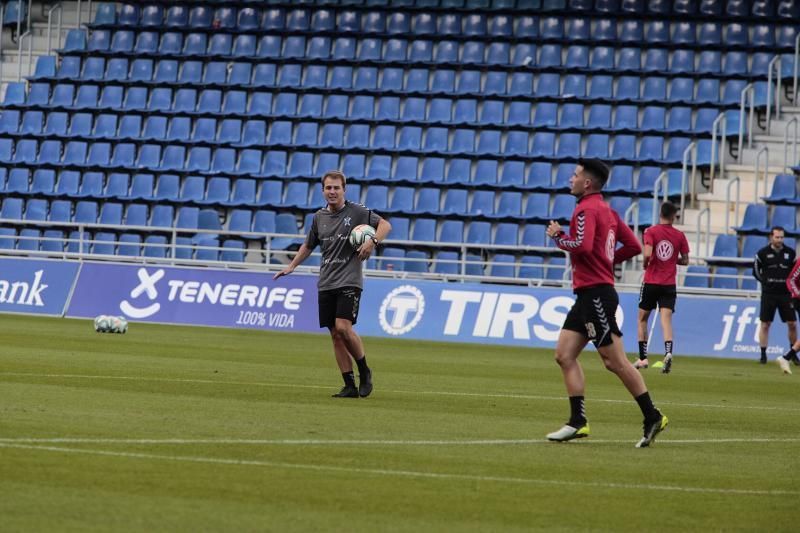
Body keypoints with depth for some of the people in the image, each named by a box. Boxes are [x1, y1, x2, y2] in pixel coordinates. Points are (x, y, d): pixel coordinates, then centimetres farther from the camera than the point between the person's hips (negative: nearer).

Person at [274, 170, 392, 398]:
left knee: (343, 327, -20)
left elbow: (385, 225, -7)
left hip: (349, 281, -5)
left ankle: (364, 371, 0)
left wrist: (373, 241, -24)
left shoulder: (356, 212, -3)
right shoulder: (319, 217, 12)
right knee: (336, 336, 0)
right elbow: (308, 245, 26)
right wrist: (292, 266, 17)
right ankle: (350, 386, 3)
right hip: (326, 284, 5)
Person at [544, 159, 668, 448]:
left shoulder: (586, 209, -12)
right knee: (564, 354, 6)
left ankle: (652, 417, -2)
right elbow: (633, 246, 17)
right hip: (588, 295, 10)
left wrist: (557, 236, -11)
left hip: (596, 293, -10)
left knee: (615, 361, -7)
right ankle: (578, 422, 3)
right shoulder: (607, 210, 17)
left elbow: (582, 245, -27)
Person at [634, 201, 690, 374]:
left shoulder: (651, 231, -6)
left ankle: (643, 358, 14)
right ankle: (668, 353, -30)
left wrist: (645, 264, 3)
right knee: (666, 320, -5)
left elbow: (647, 254, -18)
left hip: (651, 282, -1)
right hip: (669, 284, 1)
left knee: (642, 319, 14)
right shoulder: (679, 235, 1)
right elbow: (685, 260, 6)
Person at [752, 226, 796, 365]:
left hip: (786, 293, 1)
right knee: (765, 324, 0)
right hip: (768, 294, -1)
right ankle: (763, 355, 7)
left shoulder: (790, 253, 3)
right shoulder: (763, 253, -2)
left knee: (792, 324, 0)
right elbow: (756, 271, 7)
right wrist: (766, 281, -1)